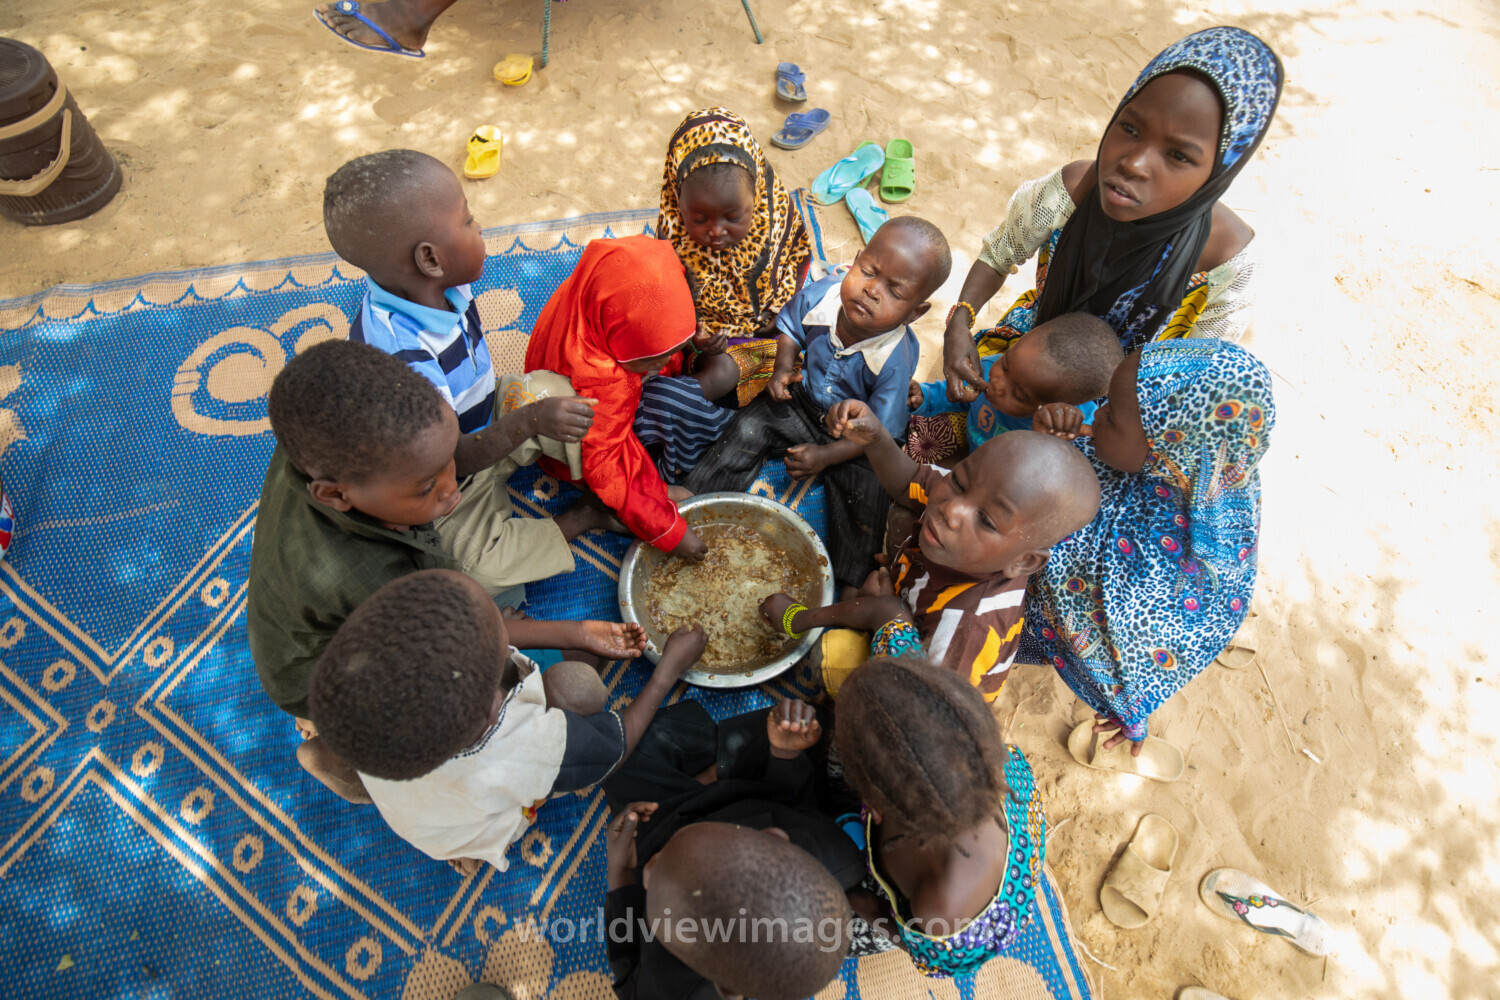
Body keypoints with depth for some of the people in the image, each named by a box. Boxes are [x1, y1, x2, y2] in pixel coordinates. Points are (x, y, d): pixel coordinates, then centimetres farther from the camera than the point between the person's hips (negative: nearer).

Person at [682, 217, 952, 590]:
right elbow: (789, 326, 3)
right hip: (804, 402, 4)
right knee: (748, 429, -9)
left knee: (868, 490, -21)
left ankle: (850, 583, -7)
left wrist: (827, 456, -28)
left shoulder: (896, 360, -32)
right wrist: (783, 368, -13)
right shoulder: (819, 297, -22)